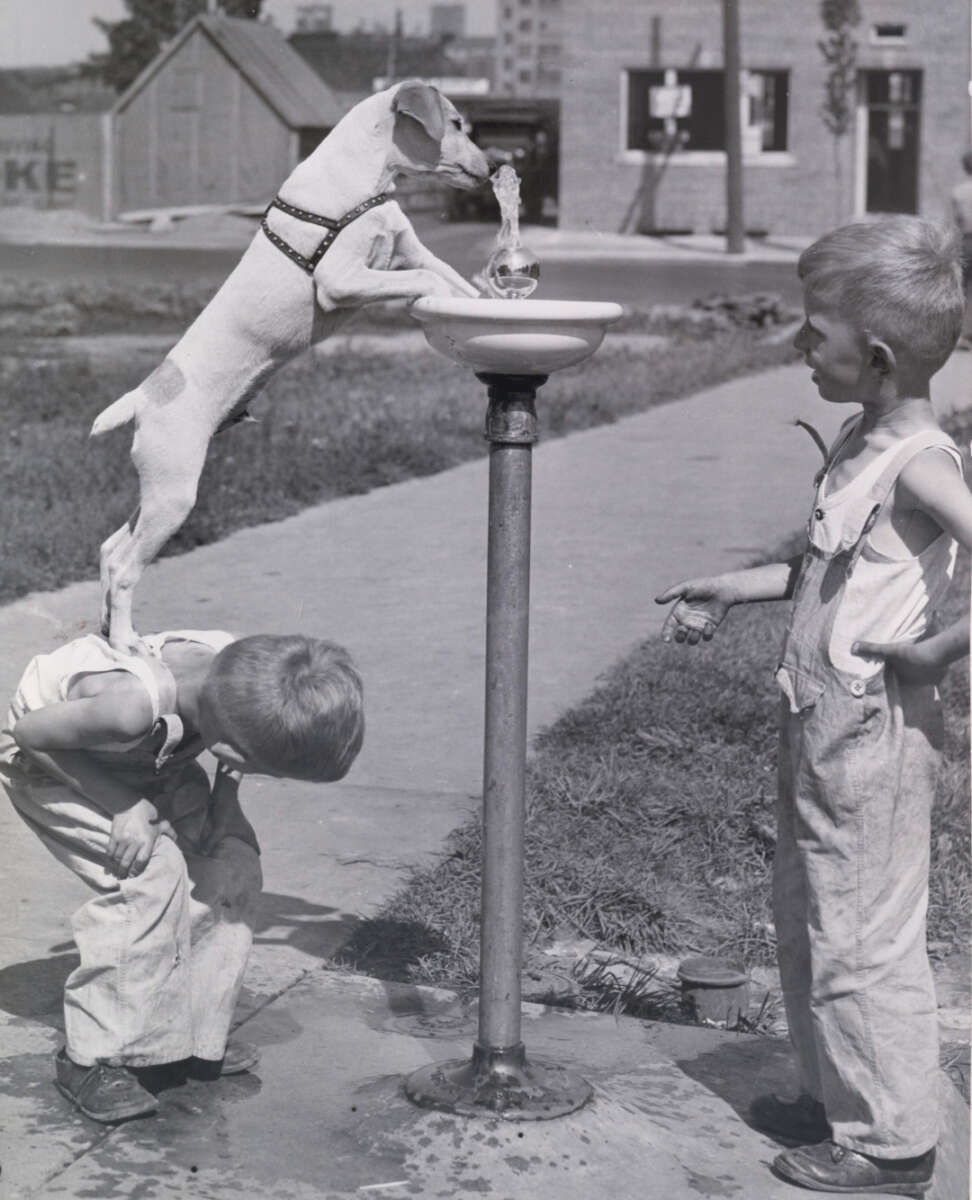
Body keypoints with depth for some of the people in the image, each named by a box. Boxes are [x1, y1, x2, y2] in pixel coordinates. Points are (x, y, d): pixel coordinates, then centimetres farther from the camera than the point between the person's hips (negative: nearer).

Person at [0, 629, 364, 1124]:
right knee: (150, 874, -23)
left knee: (233, 867, -6)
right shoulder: (132, 706, -46)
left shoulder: (237, 671, -27)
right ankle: (91, 1059, -11)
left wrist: (226, 794, -14)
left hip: (151, 752, 7)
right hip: (47, 756, -6)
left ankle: (196, 1034, 9)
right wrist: (125, 805, -30)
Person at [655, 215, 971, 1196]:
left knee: (861, 944, 2)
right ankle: (836, 1098, 36)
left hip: (874, 737, -10)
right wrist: (731, 590, 20)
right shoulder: (862, 443, 8)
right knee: (805, 924, 21)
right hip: (819, 728, 10)